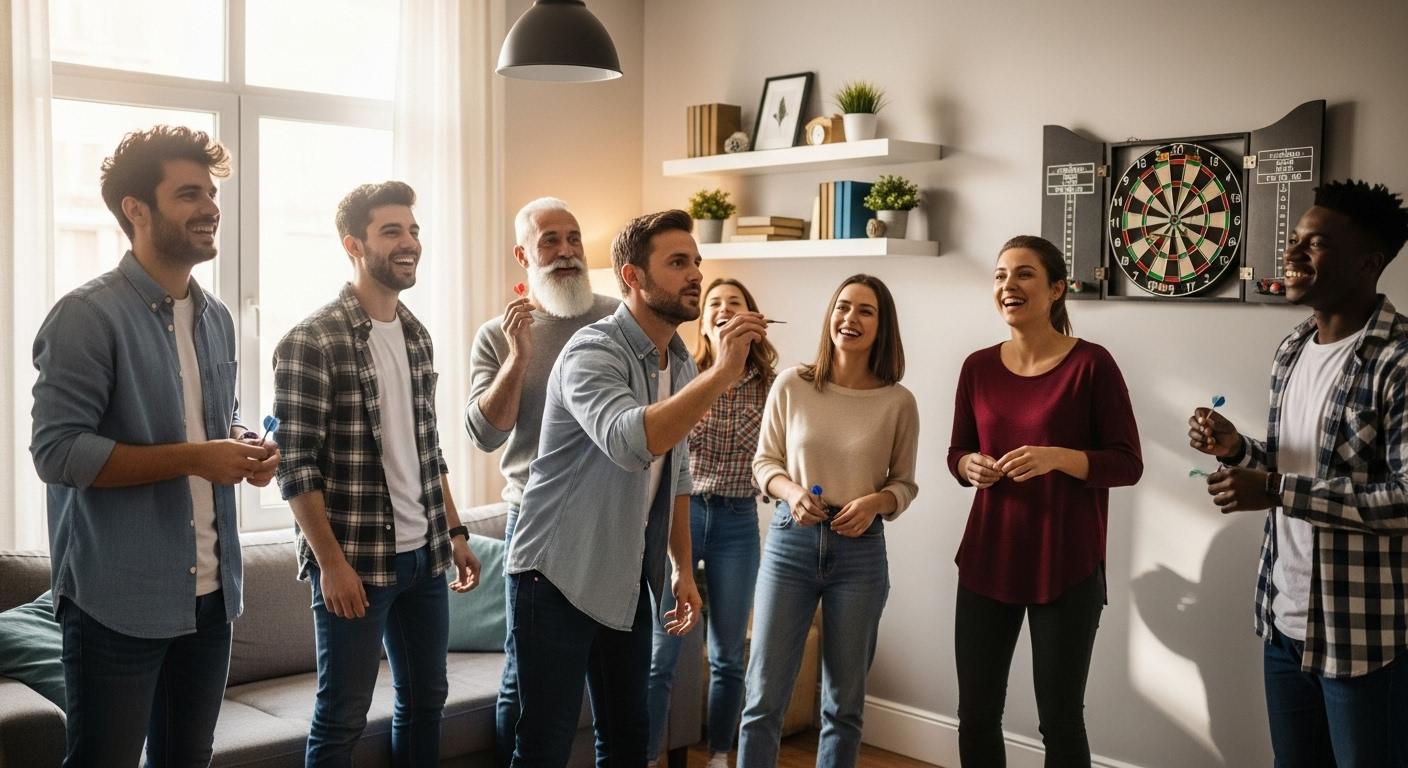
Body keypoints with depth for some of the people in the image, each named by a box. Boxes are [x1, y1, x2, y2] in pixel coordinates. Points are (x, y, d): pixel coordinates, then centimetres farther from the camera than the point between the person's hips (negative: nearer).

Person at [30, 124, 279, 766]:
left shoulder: (216, 318, 11)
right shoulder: (88, 314, -12)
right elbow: (57, 450, -18)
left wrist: (246, 450, 0)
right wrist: (194, 459, -21)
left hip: (210, 592, 7)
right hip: (119, 599, -7)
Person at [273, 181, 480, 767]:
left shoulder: (417, 336, 10)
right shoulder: (310, 341, -12)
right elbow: (295, 464, -15)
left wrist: (455, 531, 13)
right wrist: (332, 563, -18)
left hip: (425, 555, 7)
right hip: (355, 561, -7)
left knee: (425, 699, 16)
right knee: (342, 718, 3)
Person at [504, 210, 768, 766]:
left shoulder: (681, 363, 7)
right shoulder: (593, 351, -17)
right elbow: (630, 443, -36)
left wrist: (684, 569, 14)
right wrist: (722, 374, -34)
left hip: (629, 581, 8)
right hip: (559, 574, -7)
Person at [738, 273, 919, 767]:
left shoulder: (898, 402, -3)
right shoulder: (791, 385, -3)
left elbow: (904, 483, 7)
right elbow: (764, 461, 6)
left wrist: (876, 502, -14)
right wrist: (791, 491, -13)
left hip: (861, 550, 1)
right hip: (790, 541, 0)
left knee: (844, 702, 12)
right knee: (765, 694, 2)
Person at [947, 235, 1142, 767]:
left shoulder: (1090, 364, -8)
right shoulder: (978, 367, 5)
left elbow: (1128, 463, -7)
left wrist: (1058, 456, -23)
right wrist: (971, 467, -8)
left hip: (1067, 566, -4)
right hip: (987, 559, 4)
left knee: (1059, 718, 5)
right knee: (976, 714, 9)